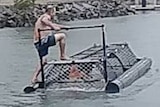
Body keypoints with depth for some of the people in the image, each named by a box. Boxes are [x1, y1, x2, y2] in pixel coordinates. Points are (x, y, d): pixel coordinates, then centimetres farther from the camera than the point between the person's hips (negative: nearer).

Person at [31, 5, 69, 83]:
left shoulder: (46, 18, 27)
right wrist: (54, 27, -32)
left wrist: (64, 27, 51)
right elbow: (43, 20, -31)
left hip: (38, 43, 10)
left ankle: (34, 78, 10)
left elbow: (52, 24, 44)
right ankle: (62, 56, 6)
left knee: (43, 60, 14)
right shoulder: (46, 17, -5)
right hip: (43, 40, -10)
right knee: (62, 36, -3)